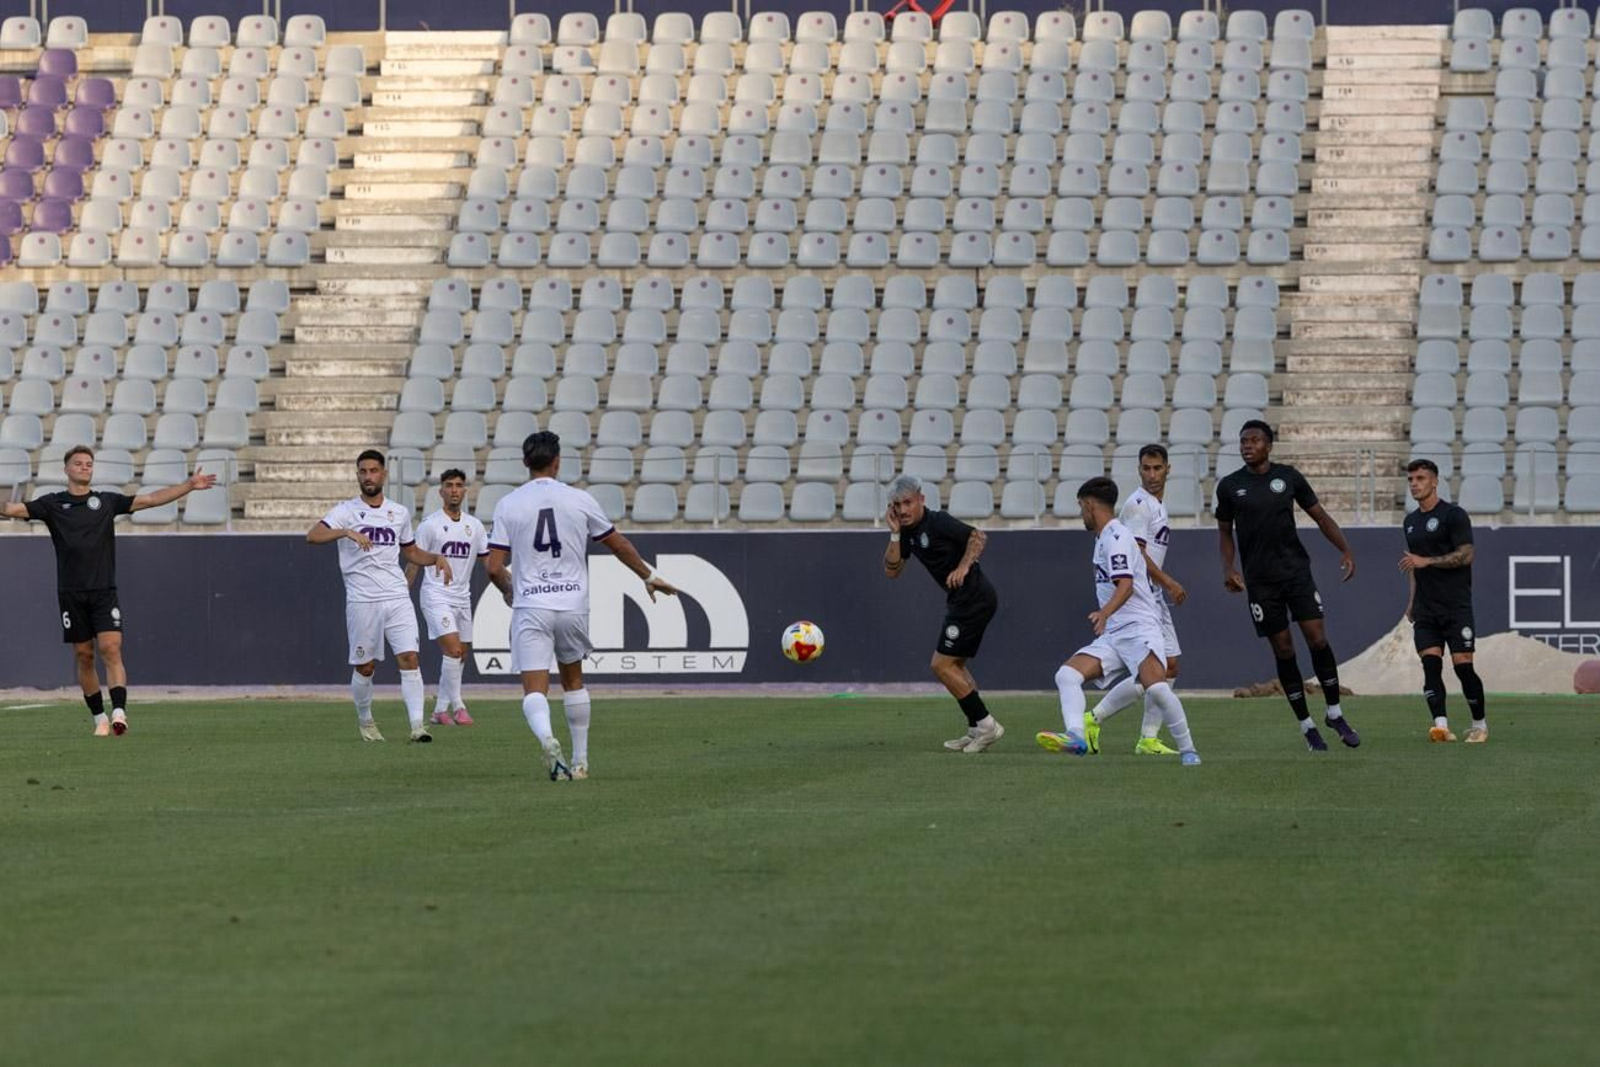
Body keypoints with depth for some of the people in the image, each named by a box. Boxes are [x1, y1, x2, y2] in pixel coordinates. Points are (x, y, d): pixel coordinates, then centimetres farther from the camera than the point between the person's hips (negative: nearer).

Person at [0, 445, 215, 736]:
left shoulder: (107, 501, 9)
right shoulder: (53, 504, 6)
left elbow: (151, 499, 8)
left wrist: (189, 485, 2)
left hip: (104, 591, 0)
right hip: (71, 593, 0)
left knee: (111, 649, -15)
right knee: (84, 656, 4)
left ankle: (119, 712, -24)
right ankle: (100, 718, 14)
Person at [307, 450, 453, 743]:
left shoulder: (400, 513, 13)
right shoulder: (346, 511, -2)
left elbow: (411, 552, 26)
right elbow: (312, 535, -17)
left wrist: (437, 558, 8)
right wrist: (347, 532, -31)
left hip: (398, 598, 3)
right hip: (362, 601, -3)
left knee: (409, 658, -10)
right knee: (365, 666, 4)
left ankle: (417, 724, -14)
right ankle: (364, 720, 26)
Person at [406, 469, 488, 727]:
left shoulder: (474, 526, 10)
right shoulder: (429, 525, -4)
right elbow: (414, 563, -2)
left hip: (463, 599, 6)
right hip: (436, 596, -6)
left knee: (460, 656, 6)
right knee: (453, 648, -20)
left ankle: (440, 710, 15)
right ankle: (457, 706, -15)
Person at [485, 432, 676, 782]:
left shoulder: (508, 505, -1)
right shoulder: (579, 500, 1)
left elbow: (495, 568, -2)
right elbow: (618, 545, 12)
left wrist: (509, 591, 21)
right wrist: (649, 576, 28)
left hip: (530, 607, -2)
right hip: (573, 604, 2)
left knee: (534, 690, -5)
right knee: (573, 681, 21)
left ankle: (546, 737, -35)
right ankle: (580, 760, 23)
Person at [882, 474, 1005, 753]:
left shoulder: (937, 523, -14)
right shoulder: (909, 532, 11)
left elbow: (978, 537, -20)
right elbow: (892, 570, 7)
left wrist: (964, 566, -33)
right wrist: (895, 534, -2)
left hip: (973, 599, -10)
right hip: (962, 601, 10)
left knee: (942, 665, -9)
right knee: (954, 665, 18)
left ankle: (986, 725, -6)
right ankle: (977, 730, 21)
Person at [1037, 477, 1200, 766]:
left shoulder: (1116, 536, -8)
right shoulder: (1105, 538, 20)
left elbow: (1125, 585, -22)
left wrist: (1105, 613, -39)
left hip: (1140, 628, -9)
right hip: (1112, 636, 9)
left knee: (1156, 687, -29)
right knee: (1067, 675, -11)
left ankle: (1188, 750, -16)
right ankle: (1075, 736, -30)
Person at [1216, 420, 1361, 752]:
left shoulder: (1288, 476, 3)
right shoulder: (1230, 486, 2)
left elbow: (1320, 516, 8)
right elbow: (1224, 531, 12)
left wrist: (1345, 550, -2)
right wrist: (1228, 568, -3)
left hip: (1296, 570, 0)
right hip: (1260, 581, 0)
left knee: (1318, 639, -9)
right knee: (1283, 650, 0)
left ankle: (1334, 713, 7)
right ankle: (1306, 725, 10)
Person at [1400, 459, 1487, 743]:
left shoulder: (1453, 515, -5)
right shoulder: (1411, 522, 18)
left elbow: (1466, 555, -13)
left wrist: (1426, 561, -18)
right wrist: (1413, 600, 21)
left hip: (1456, 606, -6)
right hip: (1426, 610, 6)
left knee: (1463, 665, -8)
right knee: (1430, 664, -10)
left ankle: (1480, 725, 8)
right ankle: (1441, 725, -18)